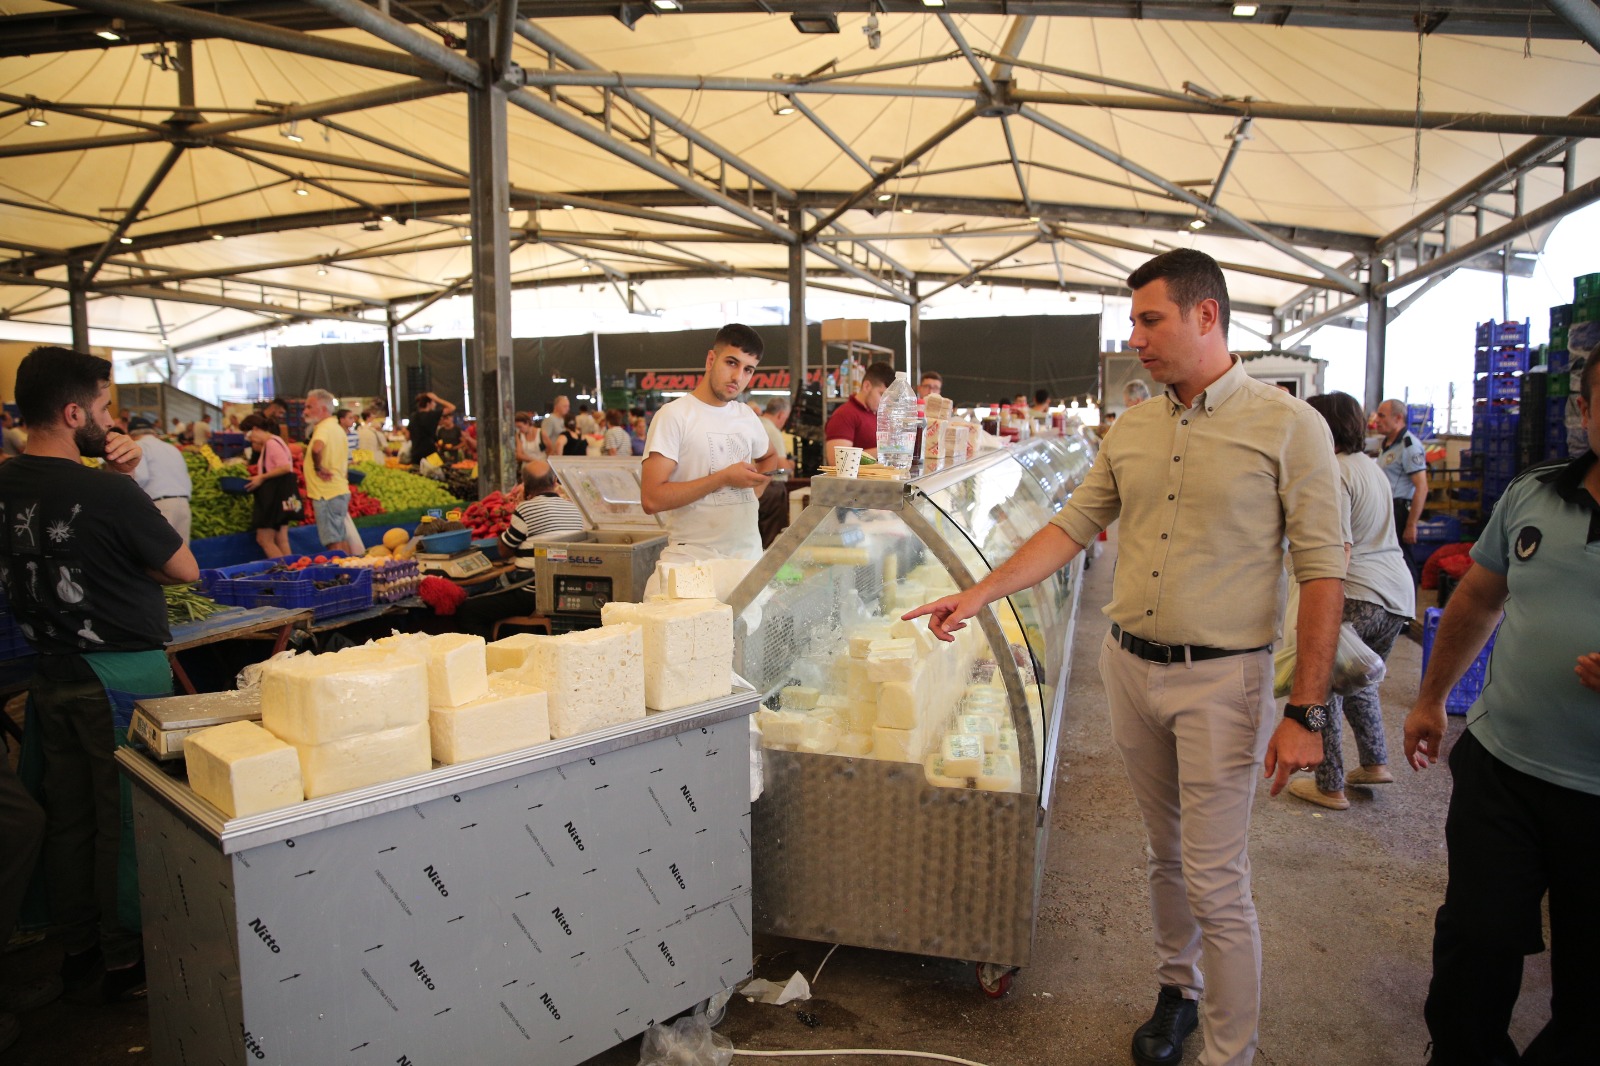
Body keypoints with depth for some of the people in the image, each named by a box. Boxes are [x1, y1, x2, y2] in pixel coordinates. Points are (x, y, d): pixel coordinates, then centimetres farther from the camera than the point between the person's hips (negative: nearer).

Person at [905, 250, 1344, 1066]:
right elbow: (1072, 527, 10)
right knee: (1165, 854, 20)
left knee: (1216, 884, 0)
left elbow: (1321, 571, -10)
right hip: (1129, 667, 5)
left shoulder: (1288, 426, -9)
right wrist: (981, 593, 0)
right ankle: (1177, 989, 41)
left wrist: (1306, 711, -13)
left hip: (1219, 678, -5)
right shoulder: (1130, 430, 7)